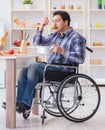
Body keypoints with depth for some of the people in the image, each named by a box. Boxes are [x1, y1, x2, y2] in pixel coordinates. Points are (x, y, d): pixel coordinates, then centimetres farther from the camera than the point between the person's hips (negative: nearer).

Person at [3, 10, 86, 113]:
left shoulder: (77, 38, -1)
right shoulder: (55, 35, 22)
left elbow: (80, 58, -14)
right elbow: (37, 42, 22)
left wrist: (62, 51, -21)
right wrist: (41, 27, 8)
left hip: (64, 71, -7)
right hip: (49, 67, 7)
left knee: (34, 66, -27)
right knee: (24, 71, -16)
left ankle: (26, 104, -25)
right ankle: (19, 102, -21)